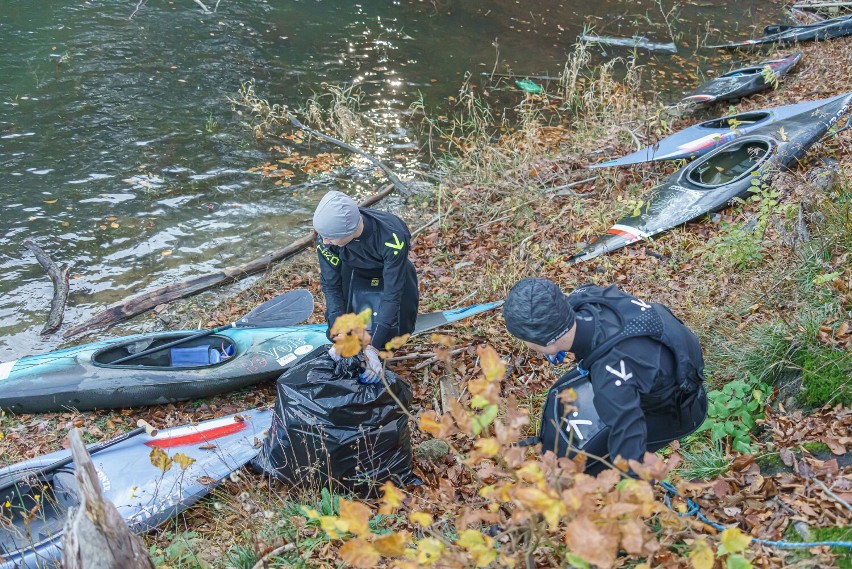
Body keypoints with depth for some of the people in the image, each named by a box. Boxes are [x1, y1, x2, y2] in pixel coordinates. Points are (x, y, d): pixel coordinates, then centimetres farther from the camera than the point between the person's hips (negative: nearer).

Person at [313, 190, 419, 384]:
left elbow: (392, 293, -38)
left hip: (391, 273, -2)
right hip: (353, 274, 2)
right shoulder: (325, 237, -33)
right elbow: (331, 284, -21)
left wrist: (373, 347, -40)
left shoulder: (392, 236, -43)